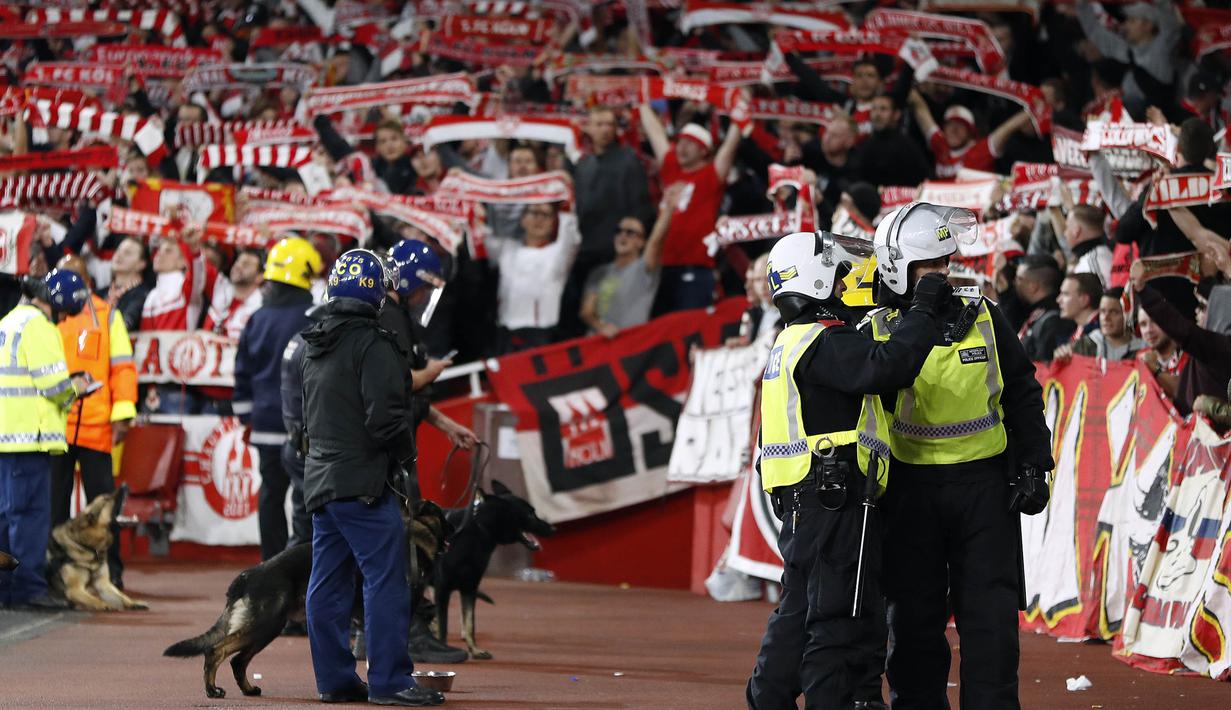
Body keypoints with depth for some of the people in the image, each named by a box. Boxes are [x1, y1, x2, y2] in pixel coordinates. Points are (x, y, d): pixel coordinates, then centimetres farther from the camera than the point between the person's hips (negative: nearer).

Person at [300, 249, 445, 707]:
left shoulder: (314, 347, 15)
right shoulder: (372, 346, -13)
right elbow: (385, 415, -18)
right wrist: (407, 455, -3)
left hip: (319, 477, 9)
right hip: (361, 481, -9)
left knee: (328, 583, 10)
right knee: (386, 578, -7)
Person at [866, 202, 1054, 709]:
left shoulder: (984, 319, 2)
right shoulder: (877, 335, -2)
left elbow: (1023, 396, 9)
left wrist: (1033, 468, 2)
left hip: (984, 485, 1)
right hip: (911, 491, -1)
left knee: (990, 616, -2)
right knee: (914, 620, 5)